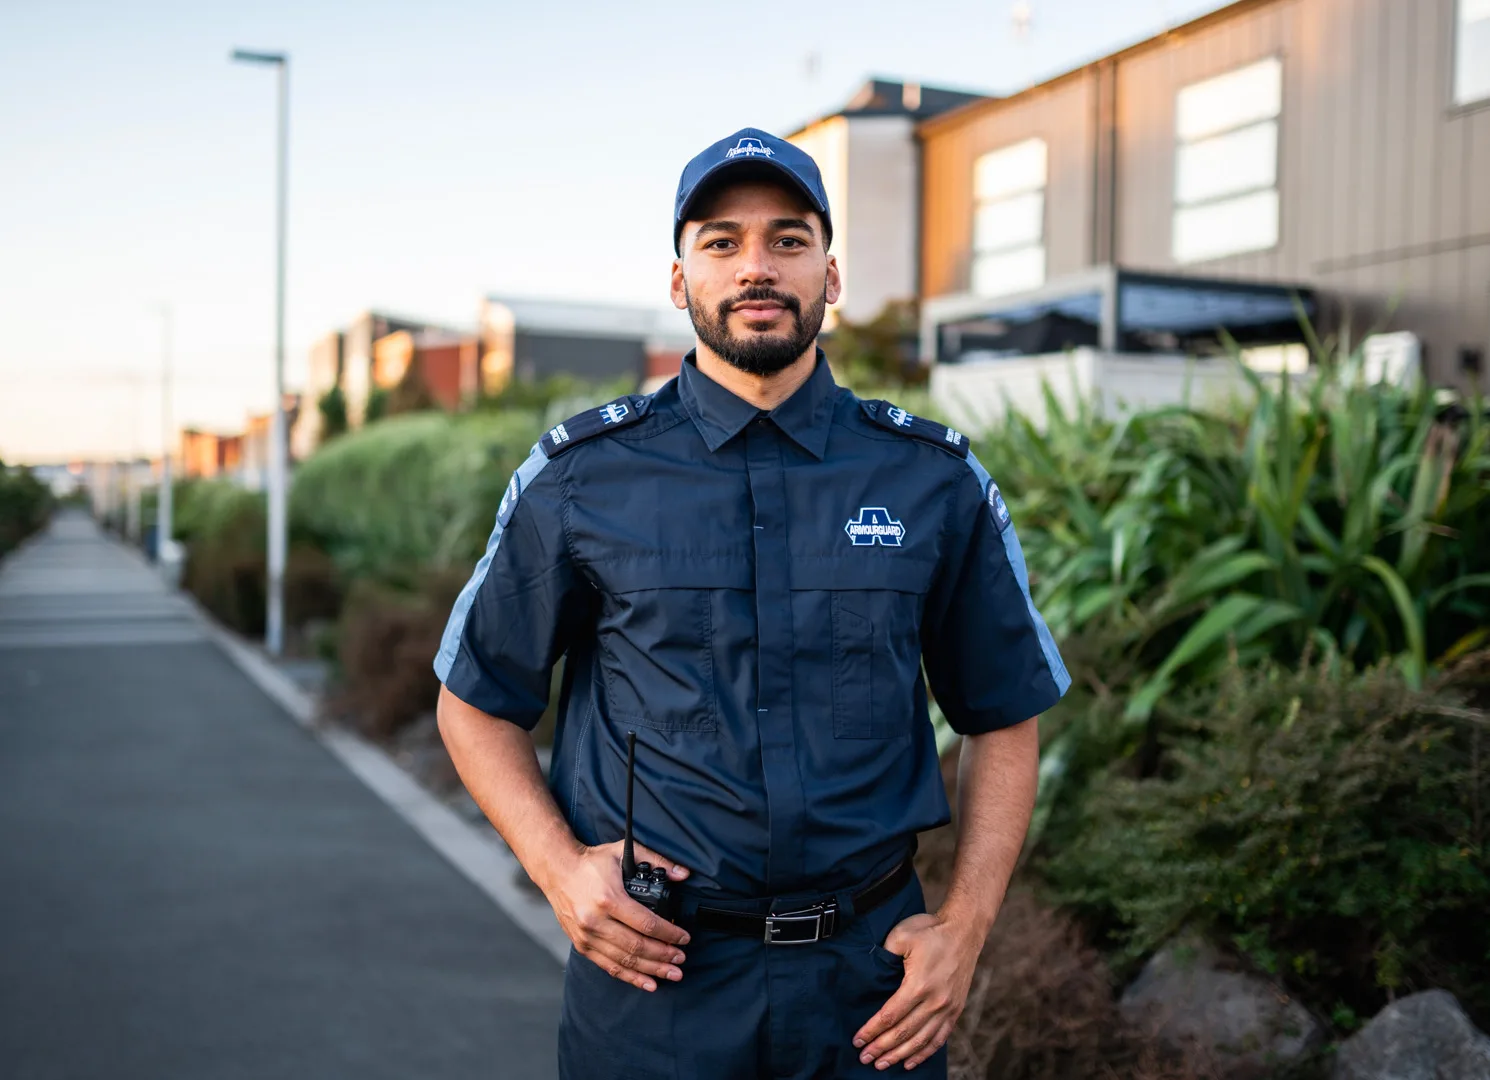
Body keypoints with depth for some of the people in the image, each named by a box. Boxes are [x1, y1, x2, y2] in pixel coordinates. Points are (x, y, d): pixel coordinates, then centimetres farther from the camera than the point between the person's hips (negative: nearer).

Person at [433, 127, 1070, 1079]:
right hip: (650, 966, 0)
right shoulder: (580, 476, -2)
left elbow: (1005, 720, 7)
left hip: (871, 974, 1)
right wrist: (560, 869, -7)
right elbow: (479, 701, 6)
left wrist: (965, 924, -3)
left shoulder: (937, 481, 0)